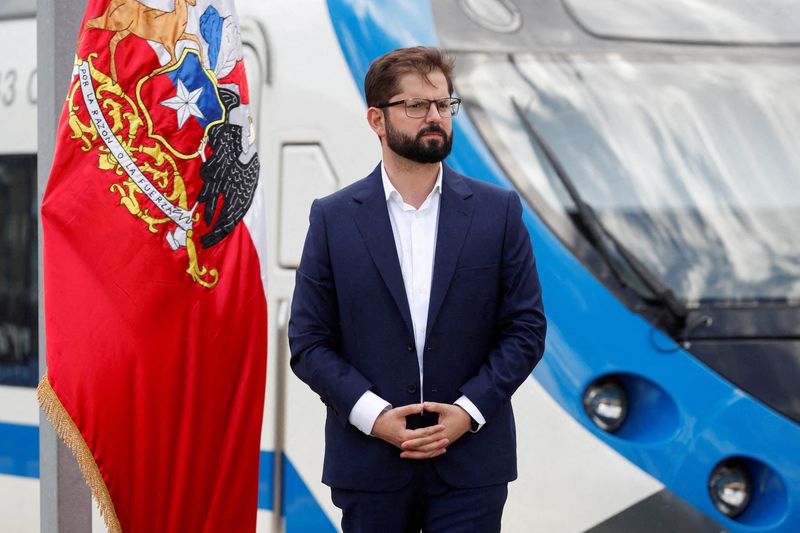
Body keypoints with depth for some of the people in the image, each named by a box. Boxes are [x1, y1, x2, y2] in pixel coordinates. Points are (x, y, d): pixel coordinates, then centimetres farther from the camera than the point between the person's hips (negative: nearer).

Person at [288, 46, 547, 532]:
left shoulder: (498, 211, 4)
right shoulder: (333, 217, 3)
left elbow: (527, 329, 3)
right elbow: (309, 342, 1)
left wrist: (470, 409, -10)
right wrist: (372, 414, -12)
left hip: (471, 464, 0)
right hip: (369, 463, 0)